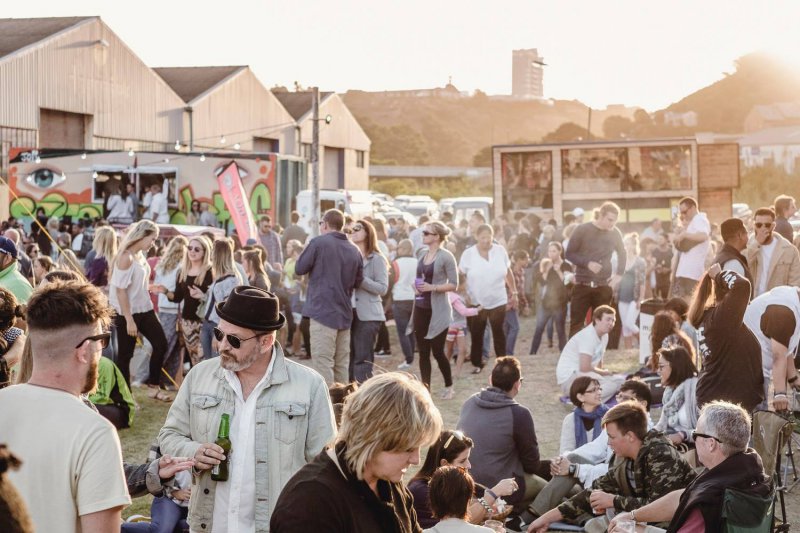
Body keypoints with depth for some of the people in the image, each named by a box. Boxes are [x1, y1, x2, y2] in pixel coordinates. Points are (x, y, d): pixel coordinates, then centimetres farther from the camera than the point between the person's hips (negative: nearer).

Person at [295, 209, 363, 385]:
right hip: (345, 314, 6)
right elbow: (358, 281, 15)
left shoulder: (318, 243, -7)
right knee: (341, 364, 12)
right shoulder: (354, 250, 8)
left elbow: (299, 269, 0)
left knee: (323, 363, -7)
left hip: (323, 311, -6)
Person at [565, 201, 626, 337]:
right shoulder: (582, 230, -8)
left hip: (603, 286, 3)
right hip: (582, 285, -2)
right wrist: (588, 263, -18)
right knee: (576, 323, -1)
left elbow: (622, 254, 18)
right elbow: (569, 254, -5)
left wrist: (619, 274, 5)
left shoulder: (615, 233, 2)